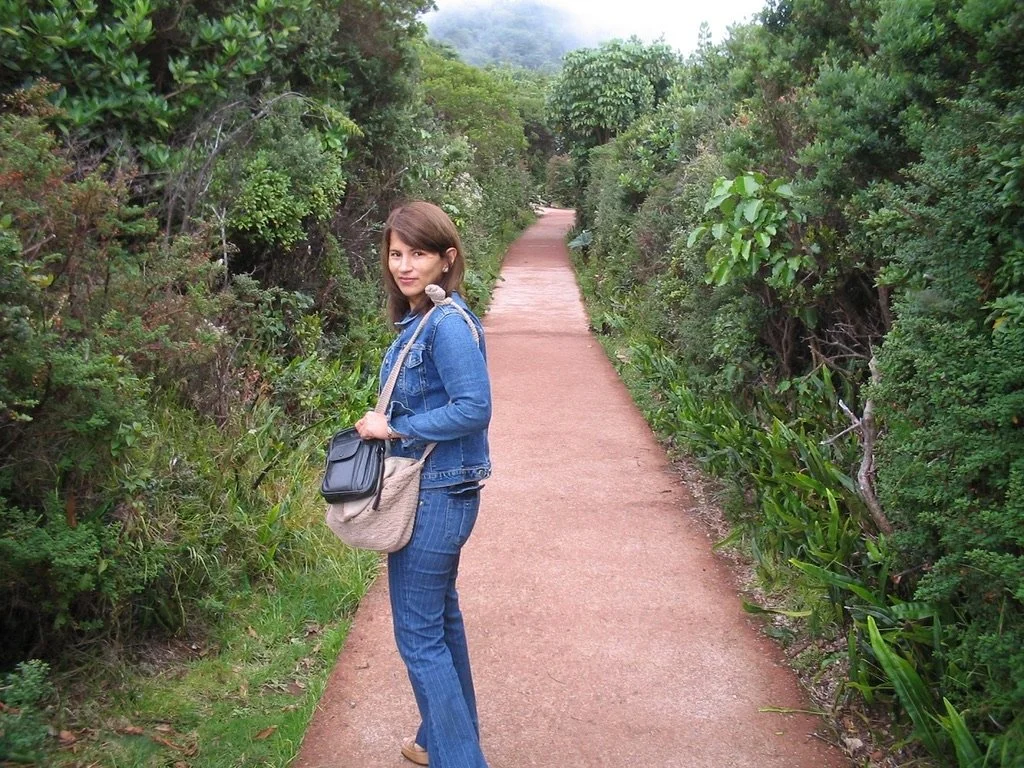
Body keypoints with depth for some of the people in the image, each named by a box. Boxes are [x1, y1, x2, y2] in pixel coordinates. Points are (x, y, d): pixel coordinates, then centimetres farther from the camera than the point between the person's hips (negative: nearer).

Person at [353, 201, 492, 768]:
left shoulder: (448, 323, -20)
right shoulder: (416, 320, 8)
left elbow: (474, 408, -25)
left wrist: (394, 427, -18)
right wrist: (384, 426, 4)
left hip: (436, 498, -10)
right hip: (432, 492, 10)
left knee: (418, 636, 0)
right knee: (440, 620, 21)